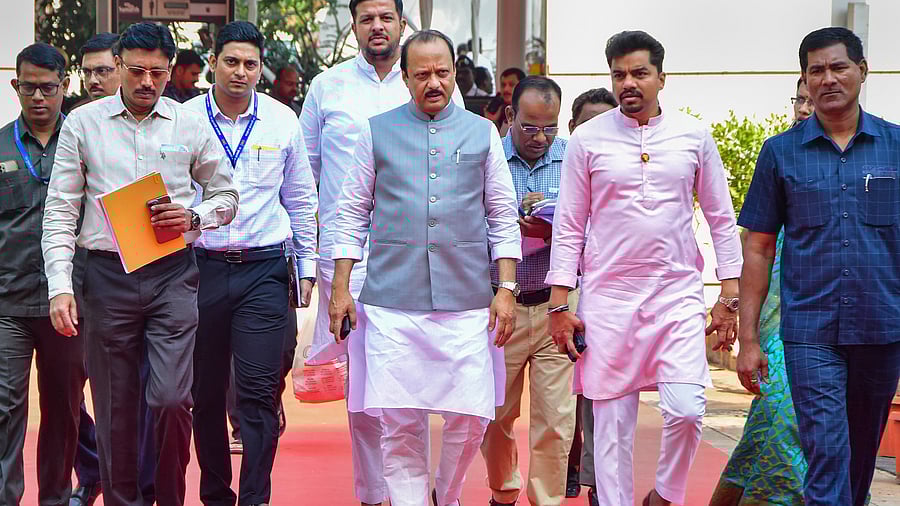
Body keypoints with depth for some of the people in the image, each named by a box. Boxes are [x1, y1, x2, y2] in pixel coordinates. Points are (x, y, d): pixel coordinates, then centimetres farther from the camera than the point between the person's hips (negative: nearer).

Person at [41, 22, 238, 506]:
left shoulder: (190, 125, 6)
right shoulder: (83, 123, 4)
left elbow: (225, 194, 15)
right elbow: (59, 211, 2)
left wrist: (193, 218, -7)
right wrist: (60, 285, -7)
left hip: (173, 272, 0)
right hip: (107, 273, 0)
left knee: (171, 398, -10)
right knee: (115, 407, 5)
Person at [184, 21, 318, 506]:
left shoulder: (282, 121, 5)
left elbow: (300, 199, 14)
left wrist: (308, 265, 14)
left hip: (263, 270, 0)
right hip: (200, 266, 0)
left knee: (259, 391, -9)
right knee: (204, 393, 7)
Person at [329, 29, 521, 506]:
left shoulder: (482, 133, 11)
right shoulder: (377, 131, 9)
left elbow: (503, 217, 11)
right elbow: (351, 212, 10)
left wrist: (506, 289, 3)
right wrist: (340, 287, 4)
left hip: (466, 300, 1)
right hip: (391, 299, -1)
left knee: (470, 417, -2)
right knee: (399, 422, -5)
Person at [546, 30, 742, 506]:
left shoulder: (694, 136, 4)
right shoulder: (588, 139, 1)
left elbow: (721, 218, 9)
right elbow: (569, 226, 4)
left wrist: (730, 297, 3)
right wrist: (559, 305, -1)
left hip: (678, 293, 0)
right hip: (608, 295, 0)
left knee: (686, 409, -11)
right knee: (612, 420, 1)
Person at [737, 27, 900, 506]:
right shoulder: (781, 152, 4)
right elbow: (758, 248, 7)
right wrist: (749, 338, 2)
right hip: (810, 333, -2)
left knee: (861, 458, 14)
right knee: (826, 457, -11)